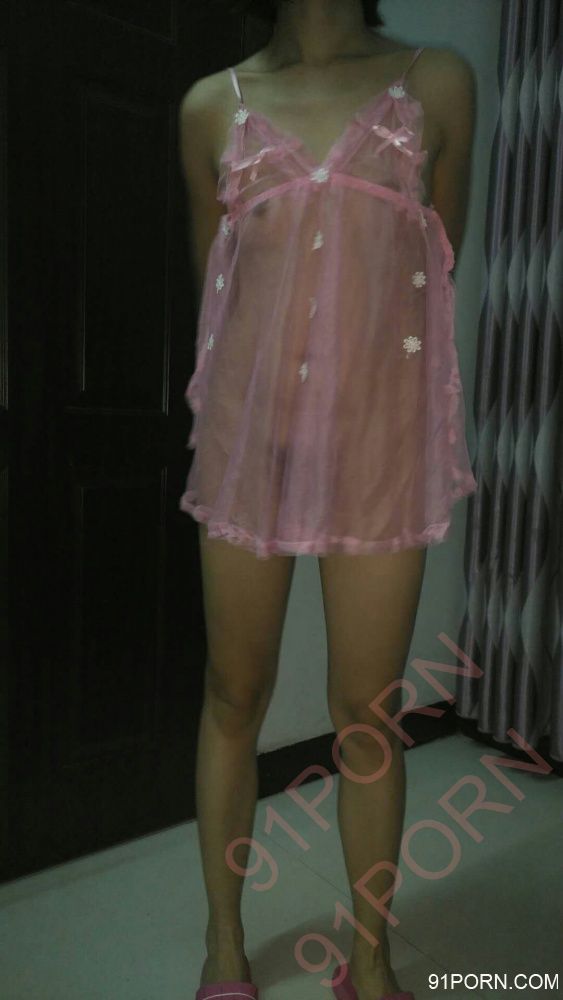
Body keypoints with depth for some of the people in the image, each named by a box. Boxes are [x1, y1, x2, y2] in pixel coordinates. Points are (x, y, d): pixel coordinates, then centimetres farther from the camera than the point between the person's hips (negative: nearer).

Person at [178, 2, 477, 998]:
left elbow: (439, 261, 15)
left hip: (381, 438, 0)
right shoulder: (212, 105, 12)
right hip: (248, 433, 1)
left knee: (368, 713, 6)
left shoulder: (439, 83, 10)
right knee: (234, 700, 9)